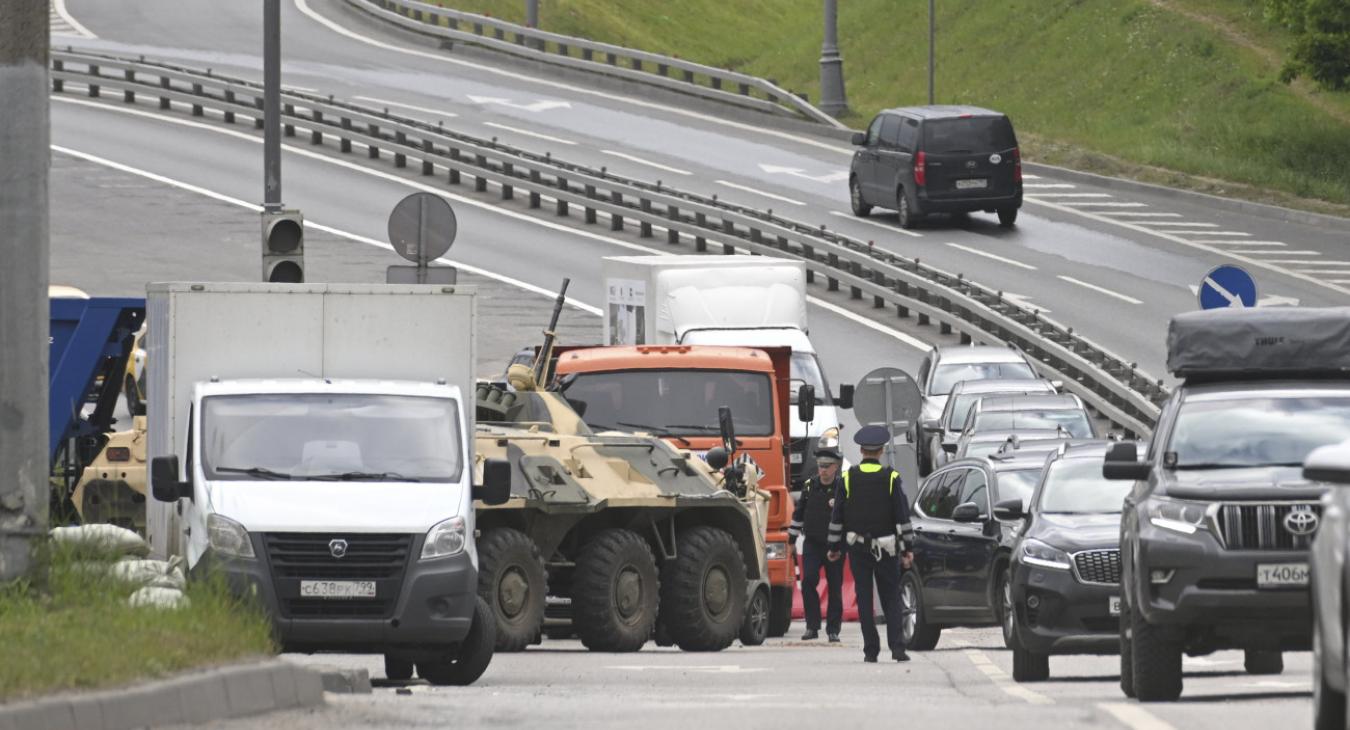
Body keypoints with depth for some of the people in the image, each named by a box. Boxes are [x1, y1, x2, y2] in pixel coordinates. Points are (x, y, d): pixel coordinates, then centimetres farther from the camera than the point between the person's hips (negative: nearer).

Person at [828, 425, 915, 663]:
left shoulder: (847, 478, -2)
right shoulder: (891, 478, -5)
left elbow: (837, 516, 1)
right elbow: (903, 516, -4)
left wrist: (834, 546, 9)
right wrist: (908, 548, 1)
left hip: (857, 547, 1)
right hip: (886, 547, -1)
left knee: (864, 599, 5)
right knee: (892, 599, 6)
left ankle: (871, 650, 1)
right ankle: (897, 647, -5)